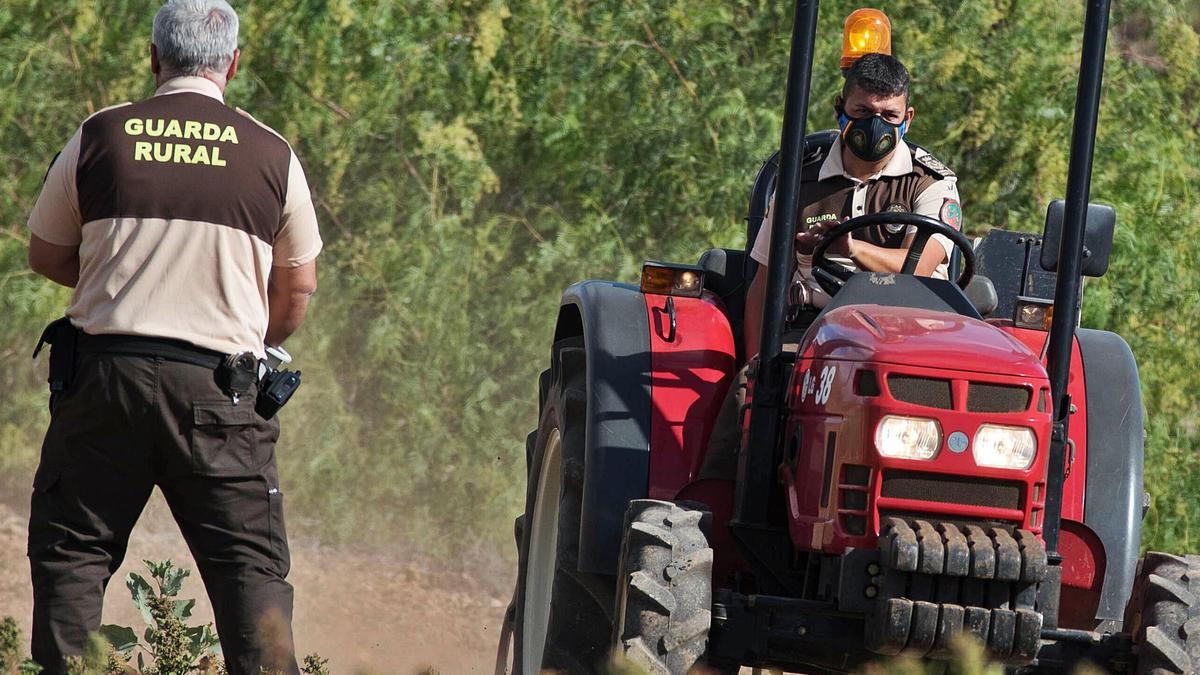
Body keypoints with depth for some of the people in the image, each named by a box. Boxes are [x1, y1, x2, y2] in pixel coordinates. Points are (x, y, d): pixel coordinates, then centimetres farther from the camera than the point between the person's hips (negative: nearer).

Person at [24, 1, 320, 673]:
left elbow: (46, 257, 15)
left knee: (71, 552, 8)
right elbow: (298, 289, 15)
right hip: (218, 387, 0)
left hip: (103, 372, 0)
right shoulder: (272, 155, 4)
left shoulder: (99, 138, 4)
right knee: (252, 564, 1)